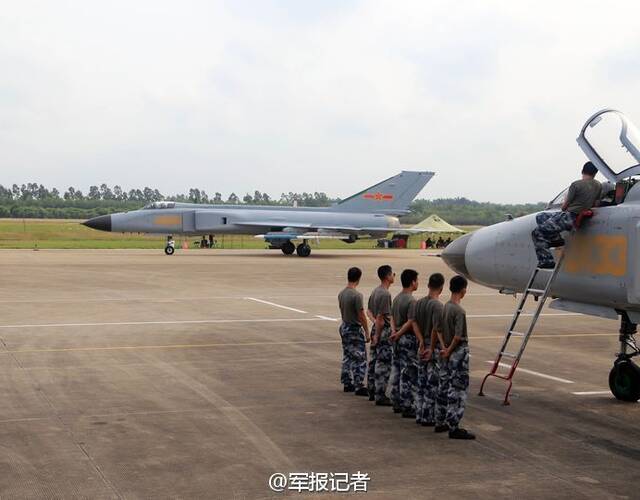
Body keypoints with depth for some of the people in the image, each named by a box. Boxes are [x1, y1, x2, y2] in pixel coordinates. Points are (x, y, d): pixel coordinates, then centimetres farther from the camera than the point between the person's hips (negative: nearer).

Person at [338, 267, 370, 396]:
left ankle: (347, 383, 20)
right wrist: (367, 332, -11)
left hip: (344, 327, 8)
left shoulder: (341, 294, 3)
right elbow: (361, 316, -18)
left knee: (347, 357, 15)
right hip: (355, 329, -8)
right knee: (360, 359, -2)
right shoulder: (356, 295, -20)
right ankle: (359, 387, -2)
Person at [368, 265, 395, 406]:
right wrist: (377, 336, -18)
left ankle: (372, 391, 25)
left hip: (377, 329, 10)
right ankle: (380, 396, -1)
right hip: (383, 331, -10)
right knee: (383, 365, -5)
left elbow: (369, 311, 17)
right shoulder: (385, 294, -20)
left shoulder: (375, 291, 10)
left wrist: (375, 322, 2)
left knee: (375, 361, 16)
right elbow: (380, 317, -21)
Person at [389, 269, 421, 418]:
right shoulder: (411, 301, -17)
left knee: (396, 372, 14)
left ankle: (397, 403, 22)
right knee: (409, 374, -4)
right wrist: (398, 334, -11)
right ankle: (407, 407, -1)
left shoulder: (397, 298, 10)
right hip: (408, 339, -9)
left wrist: (397, 333, 5)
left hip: (398, 339, 9)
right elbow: (411, 323, -21)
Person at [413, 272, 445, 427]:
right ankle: (428, 417, 3)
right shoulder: (437, 305, -17)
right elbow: (436, 330, -21)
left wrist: (422, 343, -2)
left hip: (423, 347, 7)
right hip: (434, 347, -7)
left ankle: (420, 415, 18)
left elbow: (415, 324, 2)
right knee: (433, 384, 0)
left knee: (422, 383, 13)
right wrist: (432, 349, -14)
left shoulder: (419, 303, 6)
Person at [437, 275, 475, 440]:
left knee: (445, 386, 15)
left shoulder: (445, 307, 6)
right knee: (458, 389, -4)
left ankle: (441, 422, 23)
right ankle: (454, 427, -3)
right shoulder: (459, 311, -19)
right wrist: (449, 351, -9)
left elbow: (440, 330, 9)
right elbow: (458, 336, -22)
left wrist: (445, 348, 2)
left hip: (448, 353, 9)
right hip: (459, 352, -9)